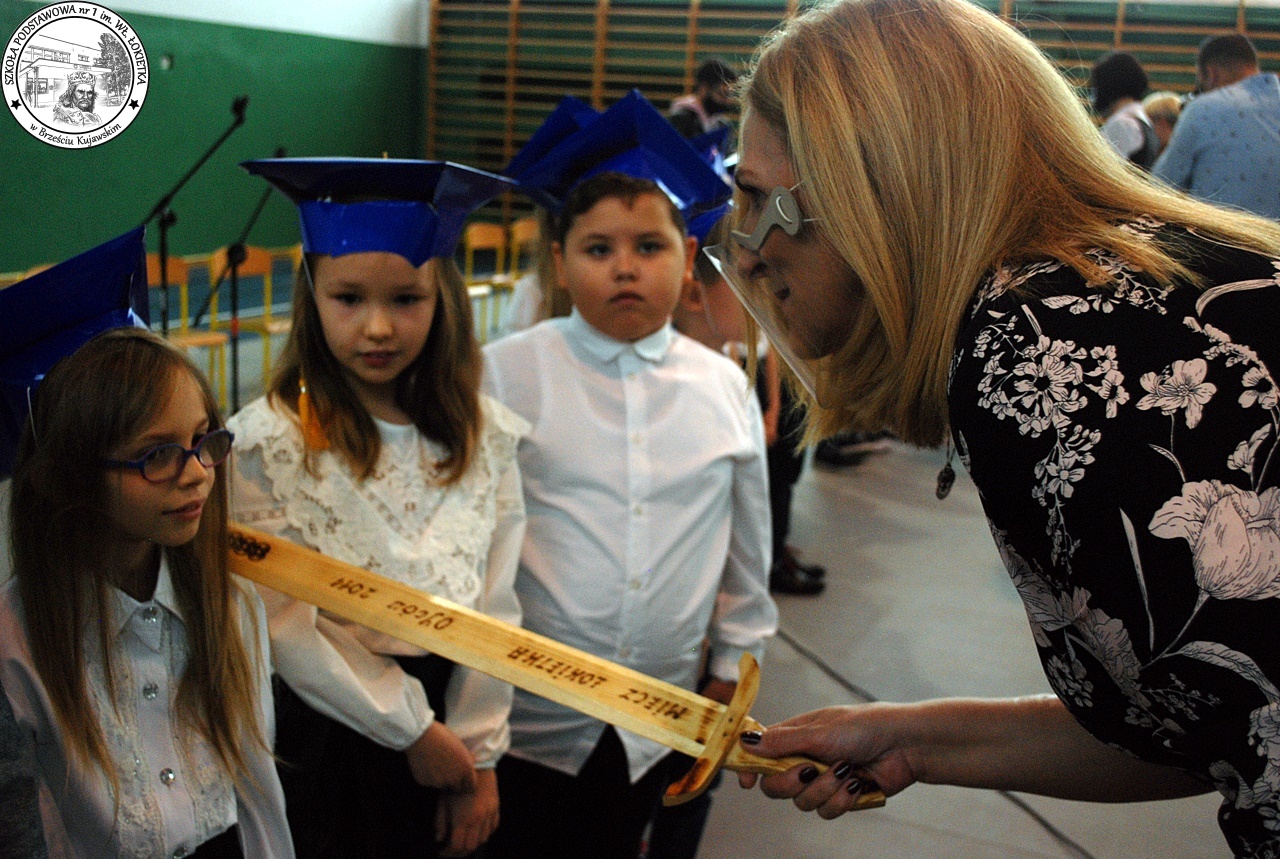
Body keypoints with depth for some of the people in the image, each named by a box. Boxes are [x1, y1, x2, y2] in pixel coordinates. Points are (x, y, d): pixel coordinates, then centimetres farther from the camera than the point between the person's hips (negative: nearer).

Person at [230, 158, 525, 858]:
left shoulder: (483, 435, -4)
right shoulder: (268, 441, -14)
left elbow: (494, 605, -1)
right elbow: (284, 623, -13)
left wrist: (478, 751, -3)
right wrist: (412, 728, -10)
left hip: (449, 733, 3)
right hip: (333, 730, -3)